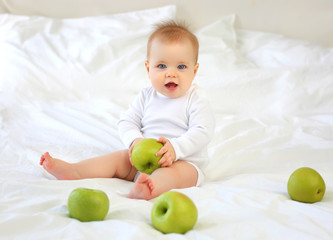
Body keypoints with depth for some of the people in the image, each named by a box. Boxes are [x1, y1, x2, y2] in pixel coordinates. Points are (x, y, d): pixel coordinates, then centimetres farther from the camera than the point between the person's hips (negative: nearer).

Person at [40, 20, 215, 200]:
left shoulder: (196, 99, -7)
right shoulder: (147, 96, 8)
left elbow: (202, 132, -16)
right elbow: (127, 121, 7)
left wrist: (175, 148, -30)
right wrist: (135, 141, -16)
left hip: (184, 162, -6)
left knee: (176, 172, -37)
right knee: (118, 158, -11)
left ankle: (150, 189, -68)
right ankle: (72, 171, -26)